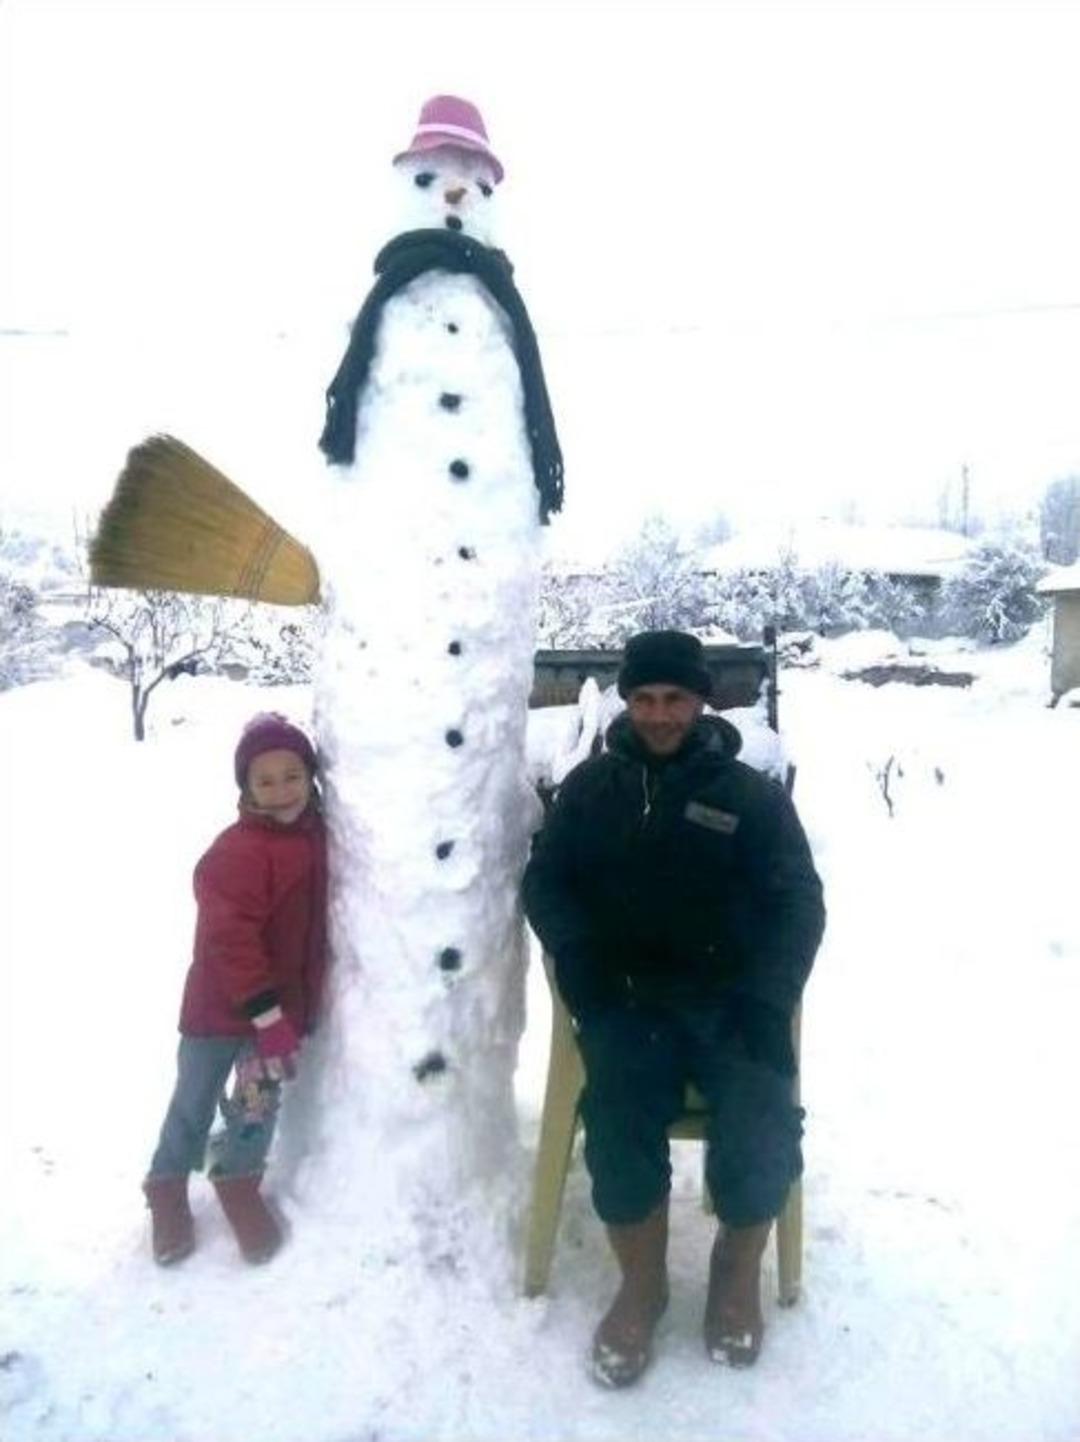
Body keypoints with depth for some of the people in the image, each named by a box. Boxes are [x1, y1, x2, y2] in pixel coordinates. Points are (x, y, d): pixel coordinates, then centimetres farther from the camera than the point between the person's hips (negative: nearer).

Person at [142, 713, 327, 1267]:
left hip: (282, 1002, 6)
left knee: (263, 1097, 16)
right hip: (221, 1006, -6)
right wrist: (267, 1015, -24)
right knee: (195, 1102, 13)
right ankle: (167, 1185, 36)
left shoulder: (314, 835, -1)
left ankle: (238, 1180, 39)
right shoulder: (236, 853, -24)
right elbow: (230, 941, -25)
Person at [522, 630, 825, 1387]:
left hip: (728, 1000, 0)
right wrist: (577, 952, -10)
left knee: (760, 1127, -24)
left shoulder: (753, 793, 3)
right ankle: (642, 1282, 2)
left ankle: (739, 1268, 10)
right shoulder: (591, 786, 8)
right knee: (619, 1117, -26)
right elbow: (545, 881, 9)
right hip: (628, 999, 1)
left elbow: (798, 904, 1)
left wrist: (767, 999, -14)